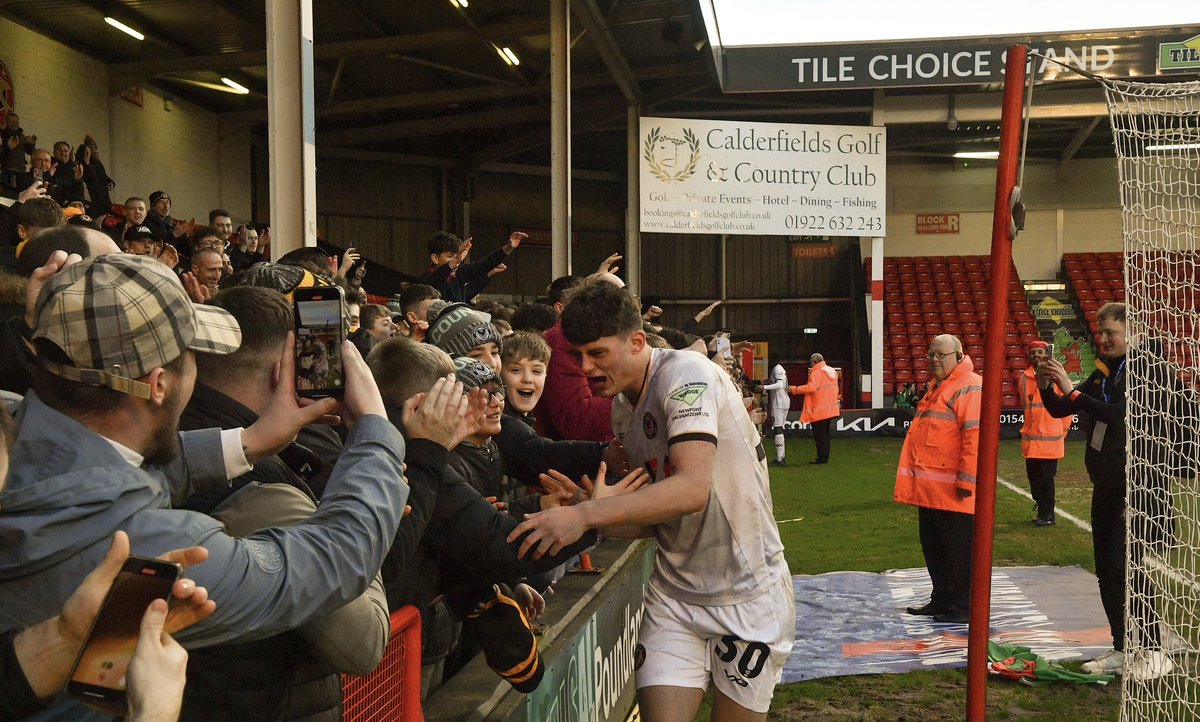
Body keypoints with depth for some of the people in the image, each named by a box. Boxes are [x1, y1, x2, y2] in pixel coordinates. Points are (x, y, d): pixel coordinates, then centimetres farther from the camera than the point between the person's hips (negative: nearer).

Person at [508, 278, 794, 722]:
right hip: (674, 592, 6)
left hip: (747, 592, -6)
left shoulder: (686, 374, -19)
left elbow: (693, 489, -34)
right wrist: (597, 513, -13)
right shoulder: (622, 407, 6)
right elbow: (654, 512, 6)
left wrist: (585, 514, -36)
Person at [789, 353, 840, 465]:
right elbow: (836, 389, 20)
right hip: (830, 409, 9)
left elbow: (812, 386, -25)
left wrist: (795, 389, -23)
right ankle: (825, 457, 16)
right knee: (825, 434, 14)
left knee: (819, 434, -5)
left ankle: (822, 458, -6)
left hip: (819, 410, -9)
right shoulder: (832, 371, 17)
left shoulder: (817, 372, -12)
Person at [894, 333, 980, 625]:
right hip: (930, 489, 10)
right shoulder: (936, 387, 20)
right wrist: (914, 476, 23)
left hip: (954, 491, -10)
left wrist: (967, 481, -23)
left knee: (960, 549, 0)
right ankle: (942, 600, 28)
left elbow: (975, 436, -20)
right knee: (933, 546, 16)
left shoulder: (969, 387, -12)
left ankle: (964, 607, 8)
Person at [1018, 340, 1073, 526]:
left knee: (1046, 478, -3)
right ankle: (1042, 512, 22)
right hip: (1030, 439, 5)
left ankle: (1048, 515, 8)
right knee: (1033, 477, 9)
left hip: (1050, 439, -5)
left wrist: (1061, 432, 4)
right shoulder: (1024, 378, 7)